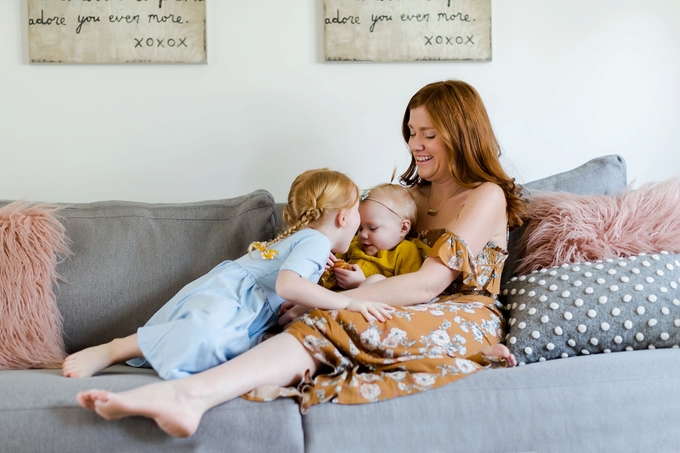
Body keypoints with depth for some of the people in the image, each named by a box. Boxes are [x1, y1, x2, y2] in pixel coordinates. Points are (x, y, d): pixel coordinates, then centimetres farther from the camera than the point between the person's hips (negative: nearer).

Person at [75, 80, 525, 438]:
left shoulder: (486, 196, -2)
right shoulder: (412, 194, 24)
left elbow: (427, 284, -15)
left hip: (466, 324, -6)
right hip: (412, 323, 7)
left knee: (329, 326, -34)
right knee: (324, 335, -27)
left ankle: (191, 390, -51)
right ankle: (191, 396, -48)